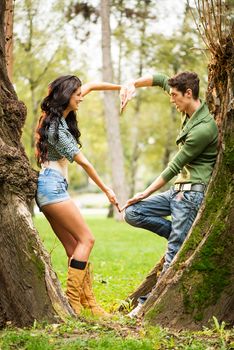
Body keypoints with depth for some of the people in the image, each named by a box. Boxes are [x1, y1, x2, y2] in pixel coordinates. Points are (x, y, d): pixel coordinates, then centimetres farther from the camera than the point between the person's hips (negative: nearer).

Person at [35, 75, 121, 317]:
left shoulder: (57, 114, 12)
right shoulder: (57, 128, -15)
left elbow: (90, 86, 23)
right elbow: (83, 162, -9)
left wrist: (122, 87, 18)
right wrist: (106, 190, -2)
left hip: (47, 188, 10)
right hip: (52, 185, -10)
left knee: (74, 248, 3)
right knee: (86, 239, -11)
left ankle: (88, 304, -1)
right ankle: (72, 302, -15)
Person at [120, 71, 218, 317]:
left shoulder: (204, 128, -21)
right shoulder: (191, 111, 6)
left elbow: (175, 166, -15)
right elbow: (160, 79, 16)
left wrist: (145, 193, -7)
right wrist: (133, 84, -2)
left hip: (193, 192, -10)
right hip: (178, 189, 10)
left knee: (174, 254, -8)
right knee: (132, 213, 2)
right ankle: (186, 238, 3)